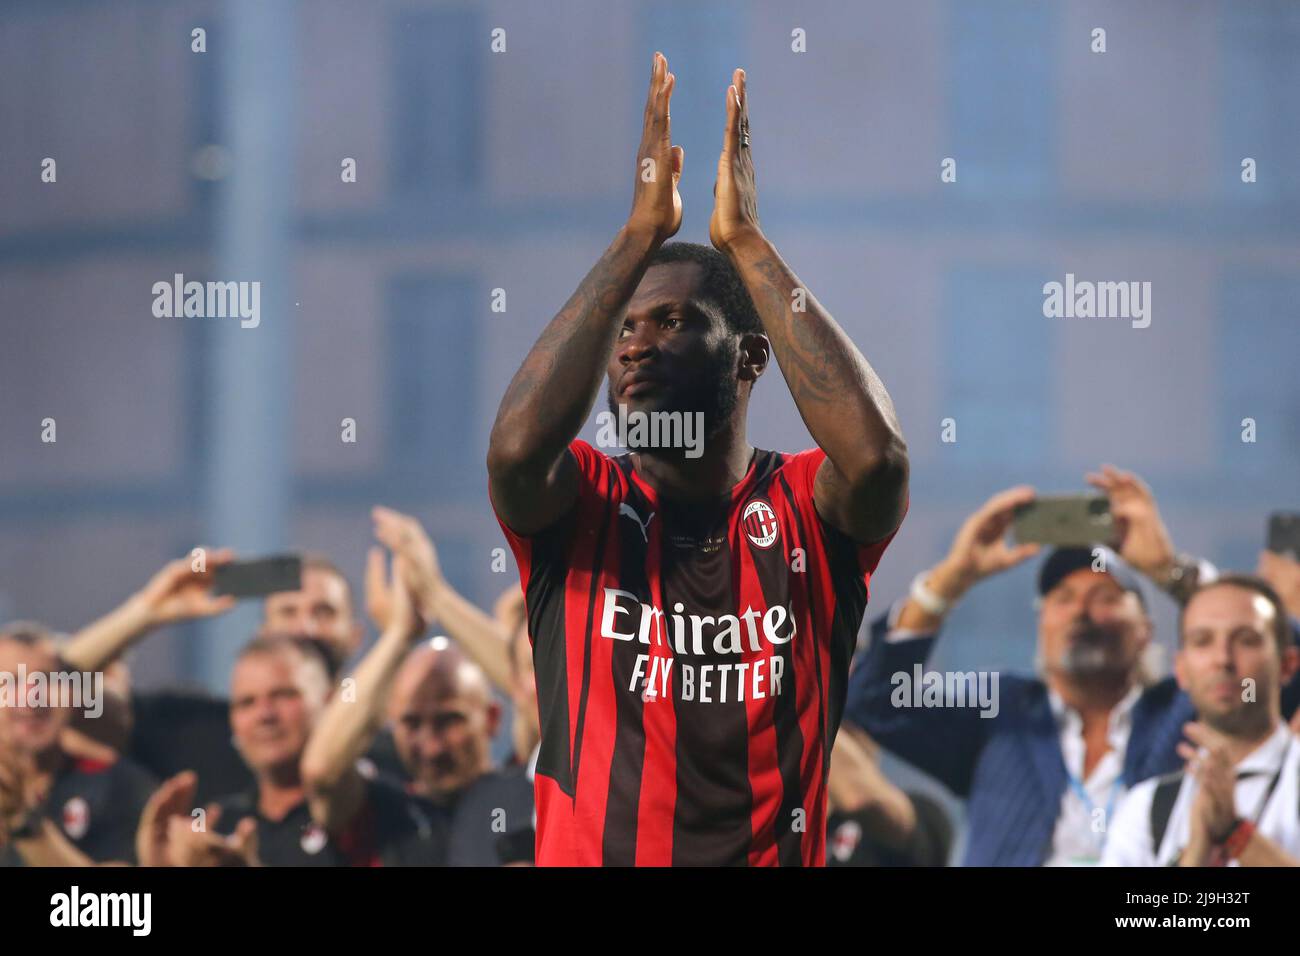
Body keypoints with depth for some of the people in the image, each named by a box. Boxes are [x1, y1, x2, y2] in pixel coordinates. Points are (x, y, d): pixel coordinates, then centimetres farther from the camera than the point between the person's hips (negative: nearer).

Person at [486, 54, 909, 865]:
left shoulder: (809, 510, 4)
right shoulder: (578, 506, 5)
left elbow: (877, 456, -18)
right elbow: (517, 448, -16)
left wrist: (744, 241, -12)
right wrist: (640, 235, -13)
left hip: (780, 853, -1)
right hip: (588, 851, 1)